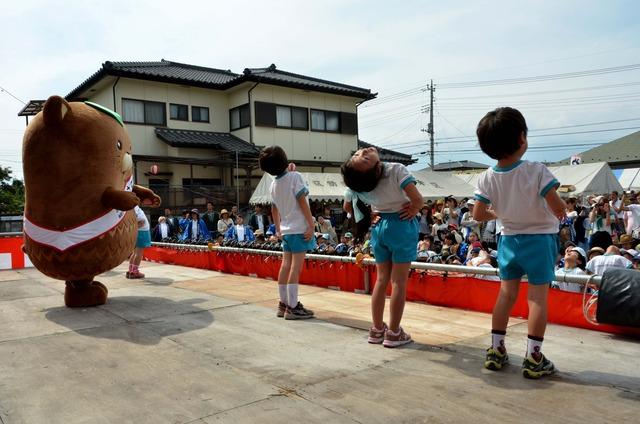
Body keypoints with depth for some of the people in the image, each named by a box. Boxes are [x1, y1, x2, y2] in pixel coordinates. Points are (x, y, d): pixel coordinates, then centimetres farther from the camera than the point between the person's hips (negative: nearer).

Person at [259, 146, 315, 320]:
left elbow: (274, 209, 18)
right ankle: (292, 307, -6)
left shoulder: (274, 184, 11)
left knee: (285, 266, 9)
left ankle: (284, 304, 15)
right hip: (299, 228, -7)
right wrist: (311, 225, -14)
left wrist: (278, 228, 27)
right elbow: (302, 202, -15)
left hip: (286, 230, 7)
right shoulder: (294, 176, -10)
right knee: (296, 267, -7)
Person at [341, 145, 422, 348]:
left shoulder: (357, 183, -3)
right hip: (401, 226, -5)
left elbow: (347, 207, 11)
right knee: (398, 281, 2)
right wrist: (412, 212, -5)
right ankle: (393, 333, 8)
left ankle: (377, 329, 20)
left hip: (378, 227, 5)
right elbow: (417, 199, -24)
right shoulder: (396, 170, -19)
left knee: (381, 279, 14)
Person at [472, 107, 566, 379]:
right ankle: (533, 357, 8)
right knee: (538, 297, 3)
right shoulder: (536, 171, -19)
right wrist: (561, 210, 2)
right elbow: (559, 208, -21)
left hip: (508, 240, 4)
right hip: (539, 239, -4)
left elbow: (478, 215, -6)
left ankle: (496, 350, 18)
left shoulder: (487, 178, -8)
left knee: (506, 294, 13)